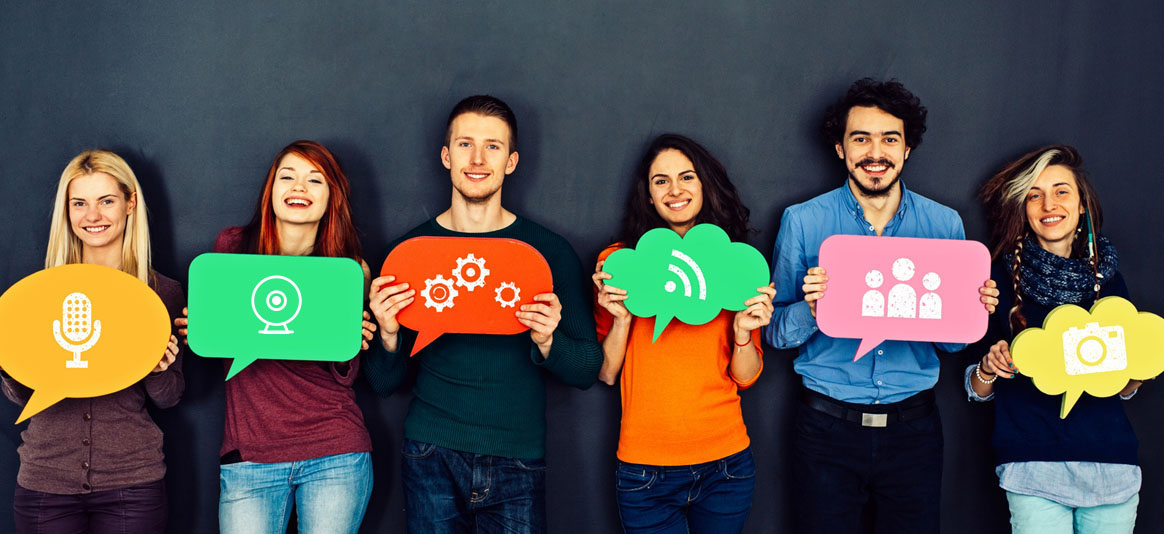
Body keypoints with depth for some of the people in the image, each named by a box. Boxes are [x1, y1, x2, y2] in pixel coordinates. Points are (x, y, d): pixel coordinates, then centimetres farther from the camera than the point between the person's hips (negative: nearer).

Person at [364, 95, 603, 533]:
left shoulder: (549, 251, 1)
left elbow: (587, 371, 3)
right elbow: (383, 383, 6)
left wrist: (547, 341, -16)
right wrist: (389, 334, -13)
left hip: (517, 463, 0)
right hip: (431, 456, 1)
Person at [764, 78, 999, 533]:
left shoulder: (945, 224, 3)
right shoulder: (802, 222, -3)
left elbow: (952, 341, 10)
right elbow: (775, 333, 0)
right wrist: (811, 310, -21)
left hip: (913, 429, 2)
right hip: (827, 428, -1)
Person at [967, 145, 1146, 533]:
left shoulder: (1108, 278, 7)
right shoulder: (1002, 278, -1)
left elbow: (1124, 390, 16)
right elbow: (977, 390, 4)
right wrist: (989, 367, -17)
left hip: (1112, 465, 3)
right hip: (1033, 470, -3)